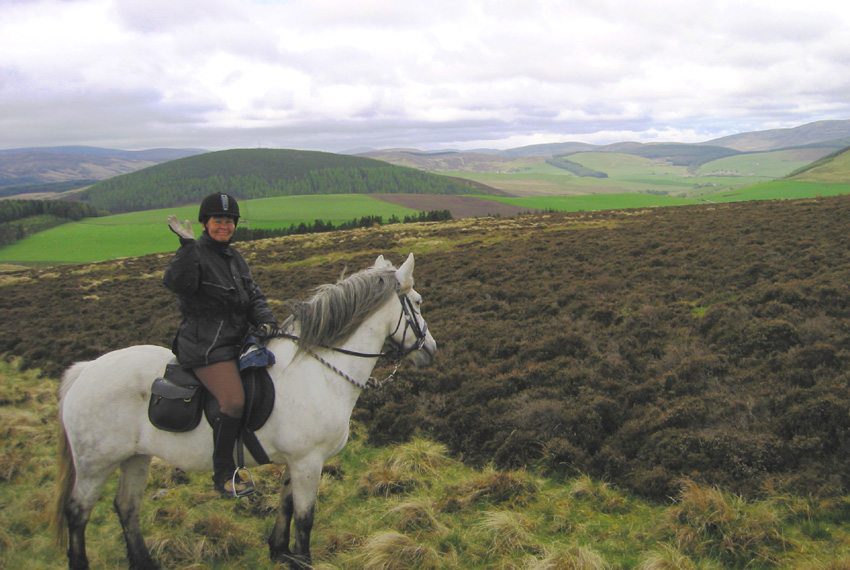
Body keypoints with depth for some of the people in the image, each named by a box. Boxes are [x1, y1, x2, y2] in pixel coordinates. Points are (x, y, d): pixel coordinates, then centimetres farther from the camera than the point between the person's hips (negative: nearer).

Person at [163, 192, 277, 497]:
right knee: (234, 402, -22)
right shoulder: (195, 254, -9)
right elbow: (177, 283, -29)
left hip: (236, 340, 9)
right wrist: (187, 245, -35)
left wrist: (265, 321, -5)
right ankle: (224, 474, -7)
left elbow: (254, 297, 13)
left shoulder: (235, 258, 17)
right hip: (205, 345, -9)